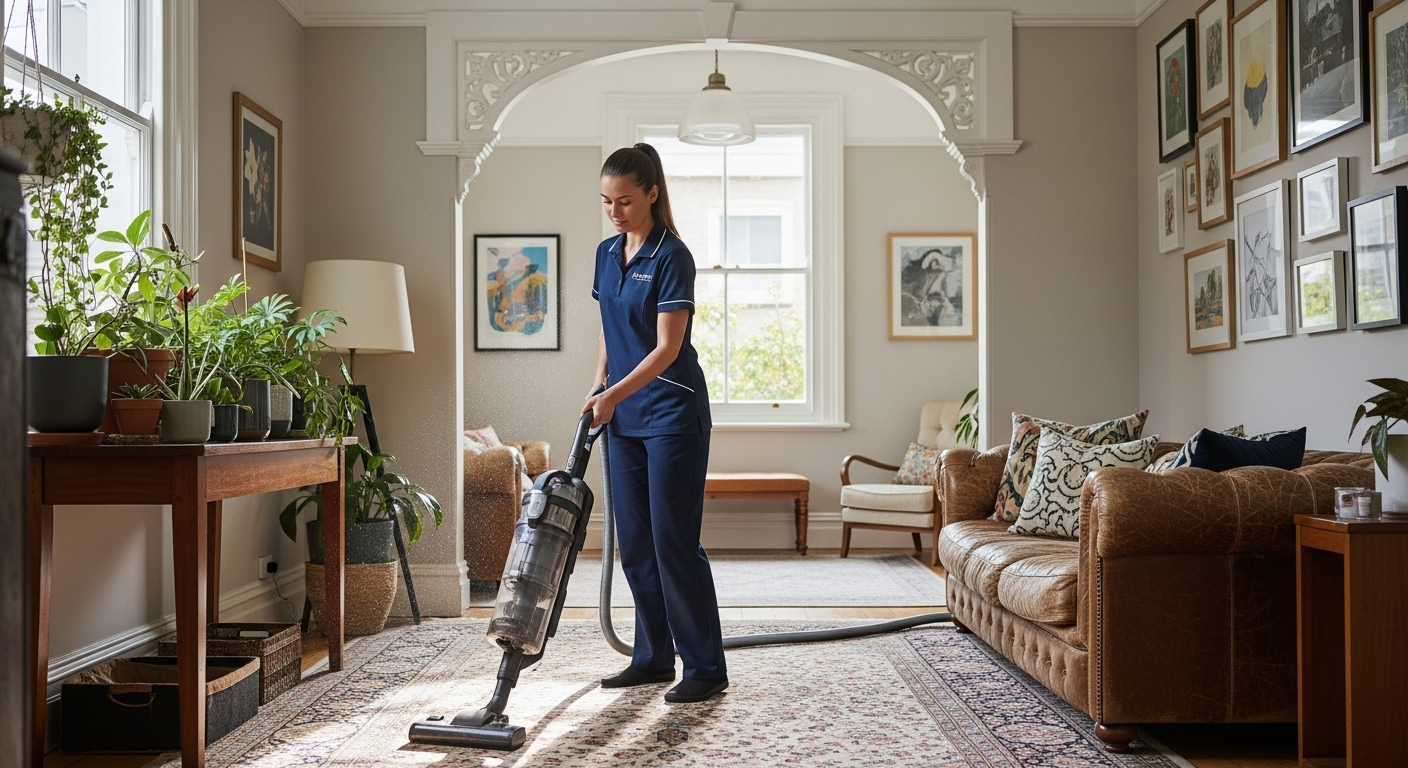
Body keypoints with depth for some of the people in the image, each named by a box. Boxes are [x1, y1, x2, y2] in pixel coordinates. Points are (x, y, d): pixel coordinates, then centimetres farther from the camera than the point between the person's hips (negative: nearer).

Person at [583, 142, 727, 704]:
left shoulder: (672, 257, -14)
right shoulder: (607, 254, 11)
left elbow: (667, 348, -19)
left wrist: (614, 394, -26)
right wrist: (599, 387, 9)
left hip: (672, 414, -8)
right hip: (624, 417, 8)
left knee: (674, 538, -6)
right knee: (634, 541, 10)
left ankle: (706, 667, 4)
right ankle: (654, 657, 21)